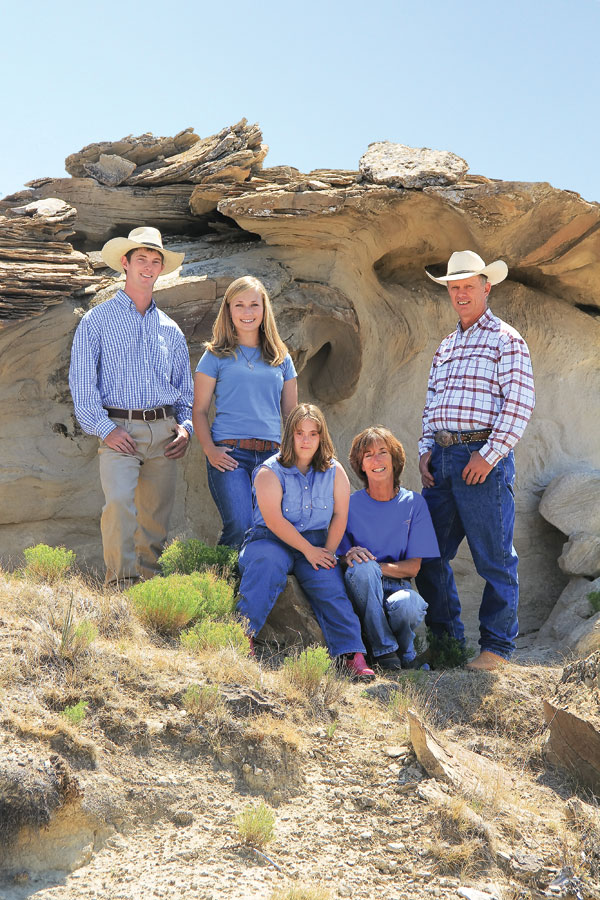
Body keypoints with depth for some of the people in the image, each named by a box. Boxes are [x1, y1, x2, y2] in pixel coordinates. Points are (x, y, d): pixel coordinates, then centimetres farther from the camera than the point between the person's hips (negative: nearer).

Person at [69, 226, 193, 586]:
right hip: (119, 430, -4)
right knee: (120, 501, -22)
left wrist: (185, 425, 5)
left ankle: (149, 581, 13)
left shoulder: (170, 330, 19)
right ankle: (121, 582, -17)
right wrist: (104, 428, -11)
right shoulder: (96, 321, 7)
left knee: (158, 513, 2)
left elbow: (185, 387, 22)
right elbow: (82, 382, -1)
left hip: (163, 431, 4)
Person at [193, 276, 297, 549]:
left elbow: (291, 412, 20)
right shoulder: (216, 356, 8)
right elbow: (199, 410, 6)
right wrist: (210, 450, -9)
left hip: (271, 455, 3)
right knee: (240, 528, -18)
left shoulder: (281, 358, 17)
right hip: (229, 454, -3)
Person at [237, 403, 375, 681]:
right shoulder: (269, 472, -4)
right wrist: (308, 550, -15)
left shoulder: (334, 472, 9)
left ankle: (352, 654, -29)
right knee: (266, 566, -35)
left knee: (330, 584, -23)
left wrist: (328, 552, -6)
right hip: (272, 541, -3)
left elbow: (340, 515, 7)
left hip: (317, 545, 3)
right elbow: (273, 520, -13)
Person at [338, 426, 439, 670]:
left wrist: (375, 565, -17)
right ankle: (385, 652, -24)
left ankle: (406, 654, -1)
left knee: (403, 604, -36)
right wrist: (350, 557, -24)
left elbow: (413, 567, -1)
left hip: (399, 588, 0)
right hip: (363, 594, 0)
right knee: (361, 568, -34)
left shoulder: (414, 503, 3)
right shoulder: (350, 505, 2)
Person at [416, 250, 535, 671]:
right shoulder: (446, 347, 21)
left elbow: (519, 404, -10)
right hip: (442, 459, 7)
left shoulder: (505, 339, -1)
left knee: (494, 557, -2)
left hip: (483, 457, -7)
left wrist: (489, 455, -15)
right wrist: (426, 450, 9)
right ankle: (446, 636, 22)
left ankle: (497, 647, 7)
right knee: (428, 553, 9)